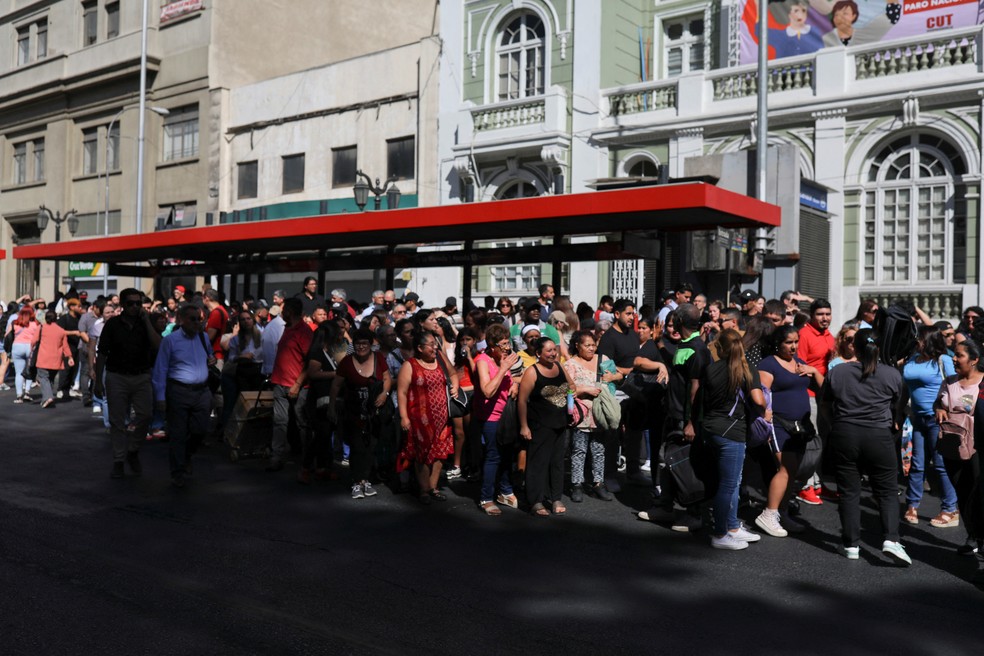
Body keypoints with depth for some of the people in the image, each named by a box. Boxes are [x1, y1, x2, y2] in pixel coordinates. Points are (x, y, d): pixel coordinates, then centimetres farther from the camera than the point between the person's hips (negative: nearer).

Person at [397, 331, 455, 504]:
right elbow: (401, 392, -10)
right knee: (423, 453, 4)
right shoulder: (409, 366, -7)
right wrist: (404, 417, -14)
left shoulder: (440, 361, 8)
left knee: (438, 451, 9)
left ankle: (433, 488, 22)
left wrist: (454, 386, 2)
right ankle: (424, 490, 15)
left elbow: (453, 375, 23)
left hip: (441, 417, 5)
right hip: (420, 418, -5)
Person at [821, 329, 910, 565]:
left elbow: (826, 406, 11)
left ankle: (852, 545, 10)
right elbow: (898, 410, 10)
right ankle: (890, 539, -7)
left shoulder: (837, 373, 0)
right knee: (887, 490, 9)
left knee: (849, 491, 7)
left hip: (844, 435, 1)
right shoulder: (892, 375, -2)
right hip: (879, 436, -1)